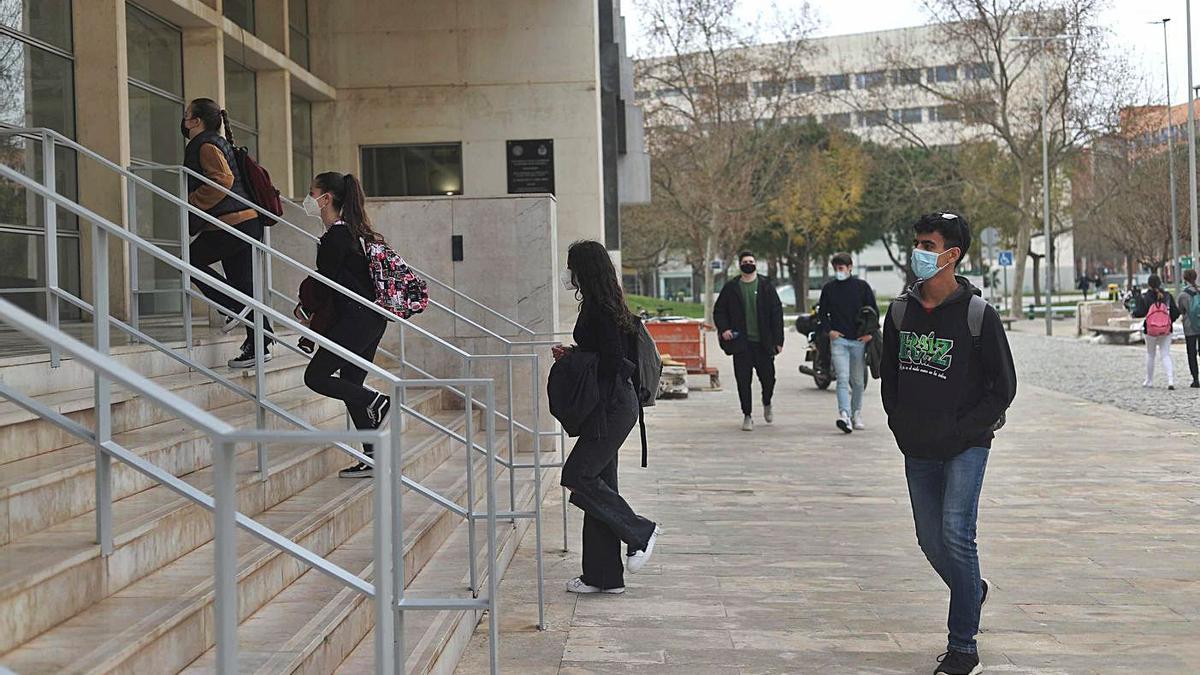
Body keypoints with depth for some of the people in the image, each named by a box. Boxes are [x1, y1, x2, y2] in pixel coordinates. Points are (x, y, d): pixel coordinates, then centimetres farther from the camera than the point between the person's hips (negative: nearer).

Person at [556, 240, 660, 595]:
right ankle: (603, 576, 13)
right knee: (597, 482, 10)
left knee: (577, 476, -10)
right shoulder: (601, 307, 15)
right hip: (612, 405, 10)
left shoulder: (602, 311, -16)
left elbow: (611, 362, -20)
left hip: (613, 406, -10)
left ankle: (640, 532, 1)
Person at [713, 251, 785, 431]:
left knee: (768, 377, 3)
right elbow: (719, 311, 12)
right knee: (743, 381, -1)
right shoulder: (731, 288, 6)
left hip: (763, 342, 0)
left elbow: (777, 313, 3)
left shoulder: (766, 286, 4)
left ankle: (767, 404, 33)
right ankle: (747, 415, 10)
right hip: (741, 342, 0)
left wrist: (778, 340, -3)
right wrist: (723, 329, -6)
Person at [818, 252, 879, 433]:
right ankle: (845, 416, -25)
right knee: (842, 378, -14)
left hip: (859, 340, 1)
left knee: (858, 381, 10)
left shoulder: (862, 286, 3)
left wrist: (870, 332, -3)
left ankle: (856, 414, 25)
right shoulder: (829, 288, 6)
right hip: (838, 339, -1)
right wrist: (829, 330, -1)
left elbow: (874, 310, 9)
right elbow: (822, 311, 15)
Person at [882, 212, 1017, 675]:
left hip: (965, 447, -5)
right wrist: (901, 427, 6)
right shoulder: (900, 311, 5)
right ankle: (973, 590, 43)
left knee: (956, 535, -15)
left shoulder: (978, 314, -9)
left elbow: (1003, 386, -5)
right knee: (931, 542, 11)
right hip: (917, 452, 5)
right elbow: (889, 376, 17)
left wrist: (961, 432, -11)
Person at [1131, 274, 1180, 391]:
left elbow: (1141, 312, -14)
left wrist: (1134, 312, 8)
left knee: (1150, 355, 16)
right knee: (1166, 355, 4)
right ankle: (1170, 381, -13)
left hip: (1150, 330, -1)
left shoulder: (1144, 297, -6)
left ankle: (1149, 381, 24)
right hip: (1166, 330, 1)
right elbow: (1175, 312, 1)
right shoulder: (1167, 296, 1)